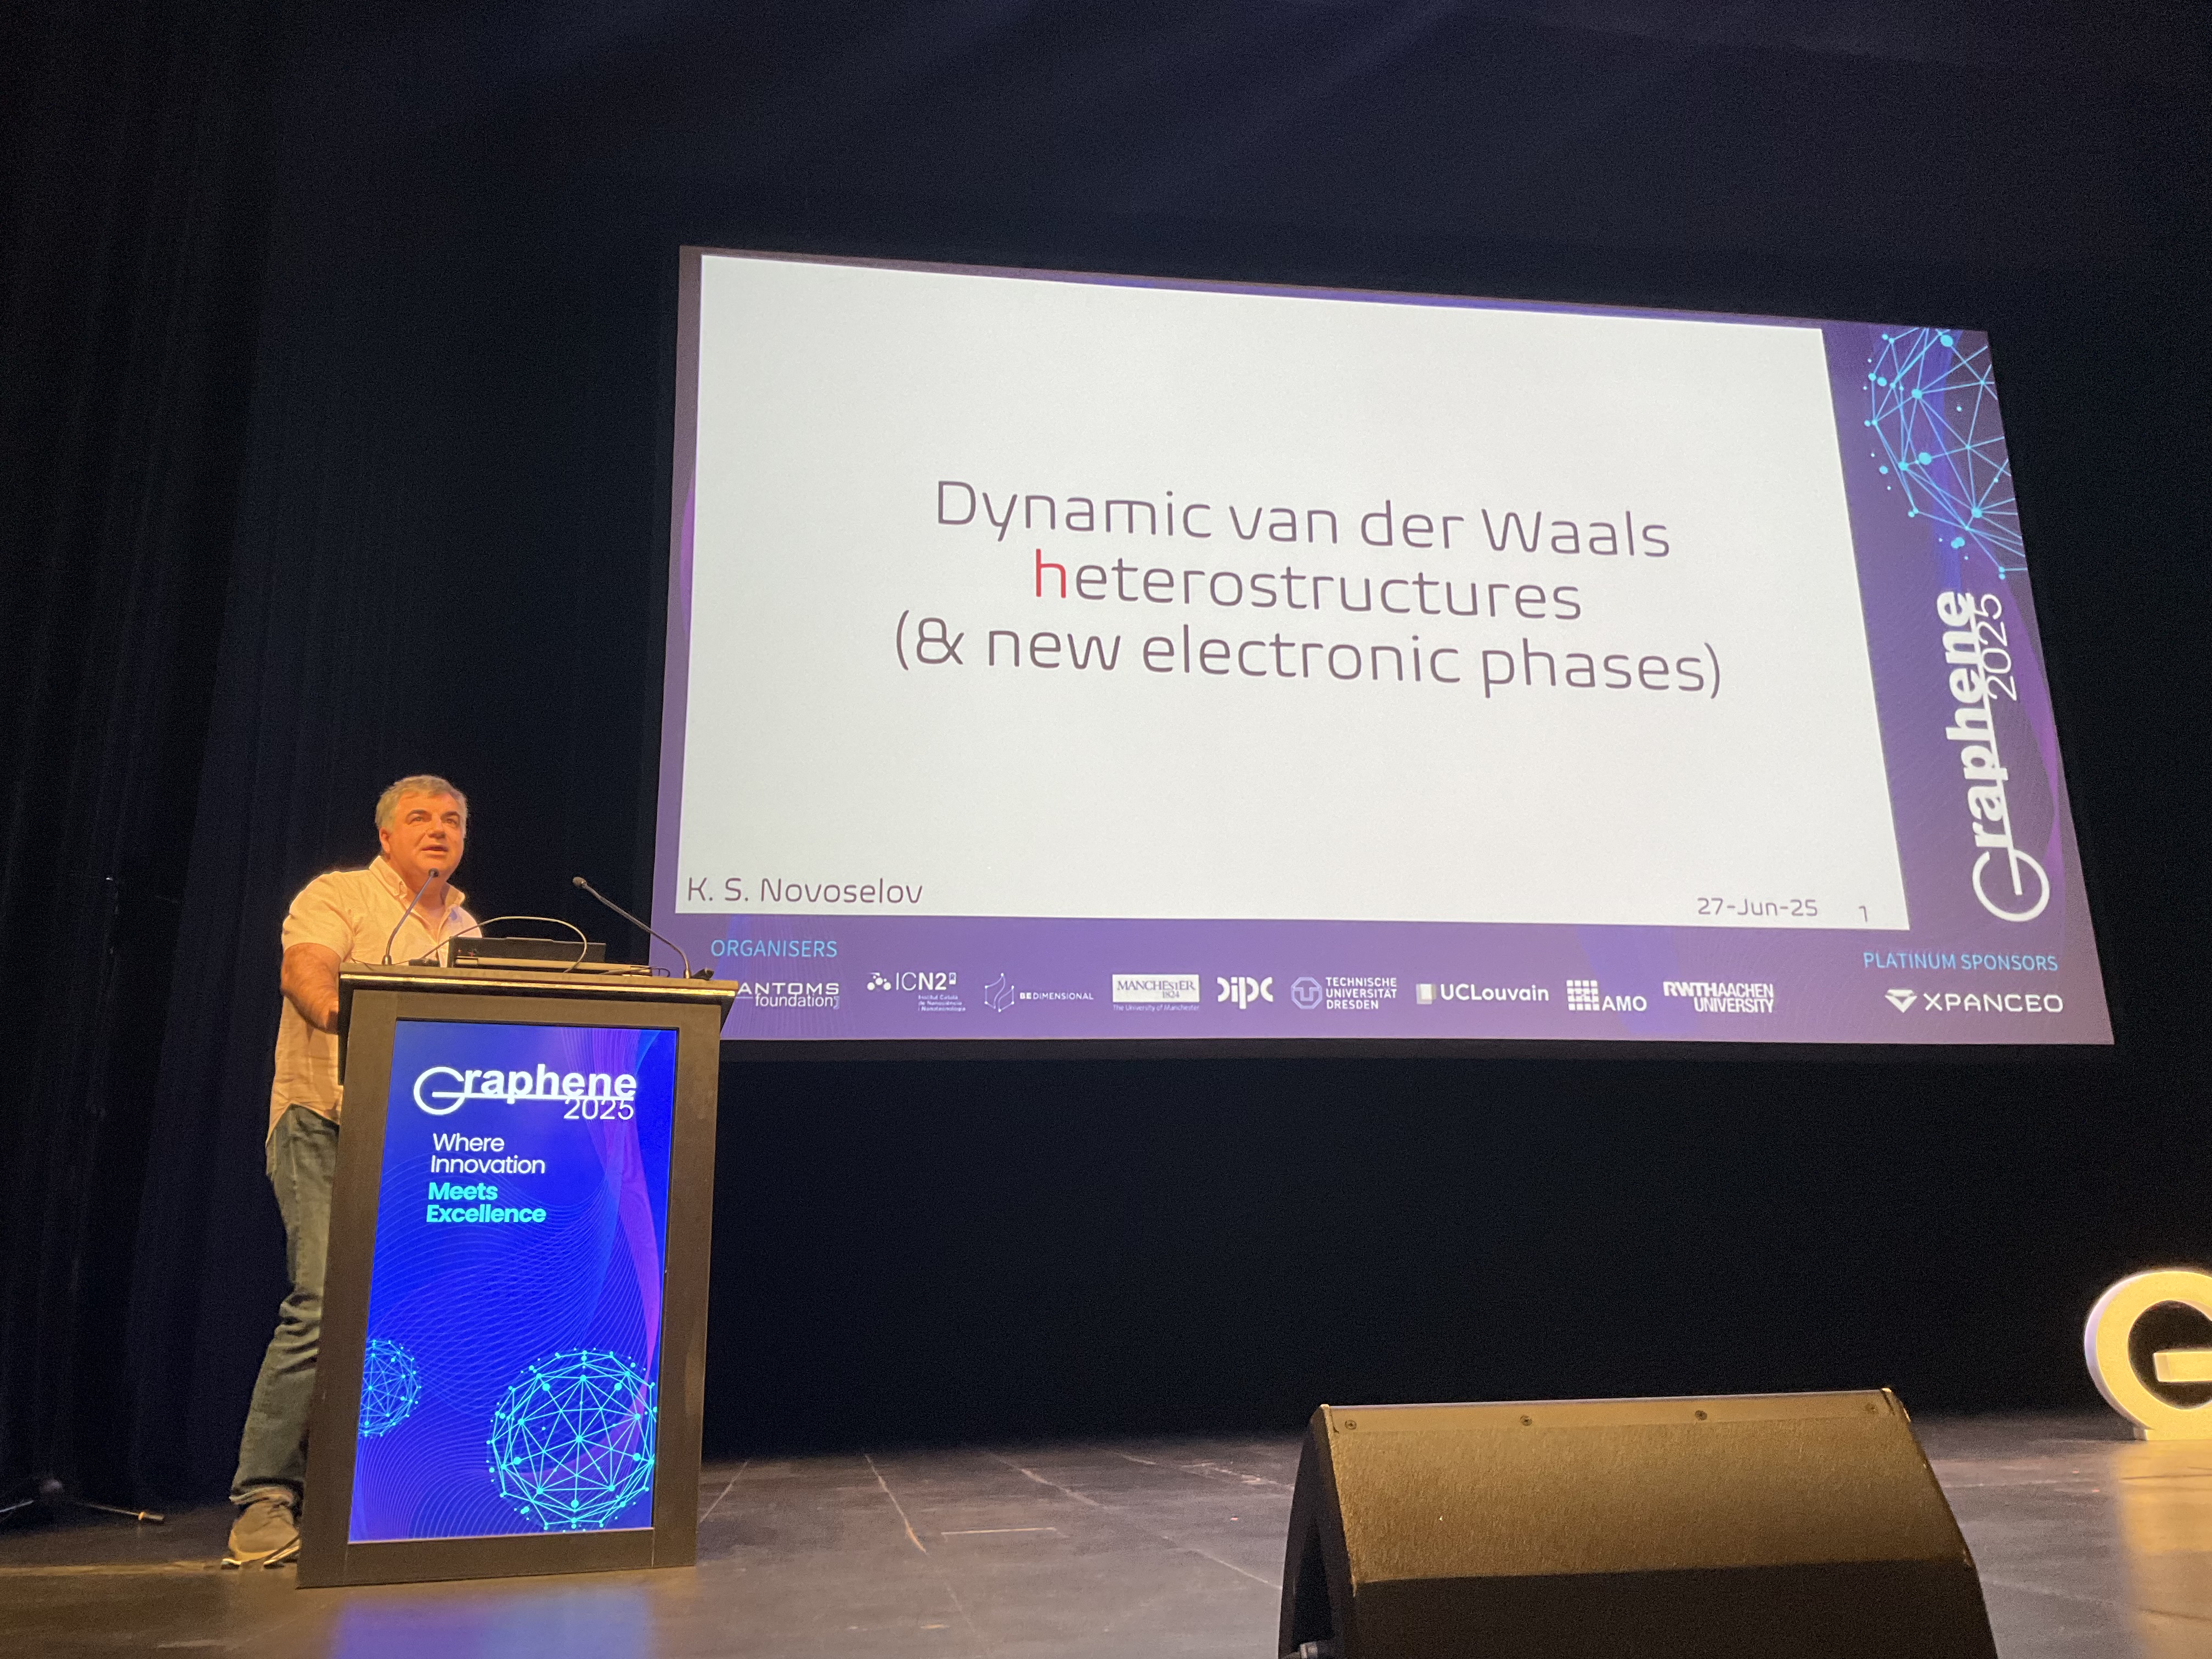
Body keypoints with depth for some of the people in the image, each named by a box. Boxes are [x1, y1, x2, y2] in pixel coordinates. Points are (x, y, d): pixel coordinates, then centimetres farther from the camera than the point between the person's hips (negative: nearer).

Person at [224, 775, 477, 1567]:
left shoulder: (467, 931, 20)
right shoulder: (339, 895, 2)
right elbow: (303, 968, -16)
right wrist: (337, 1010, -37)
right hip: (329, 1129, -6)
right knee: (325, 1302, -17)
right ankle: (264, 1500, -8)